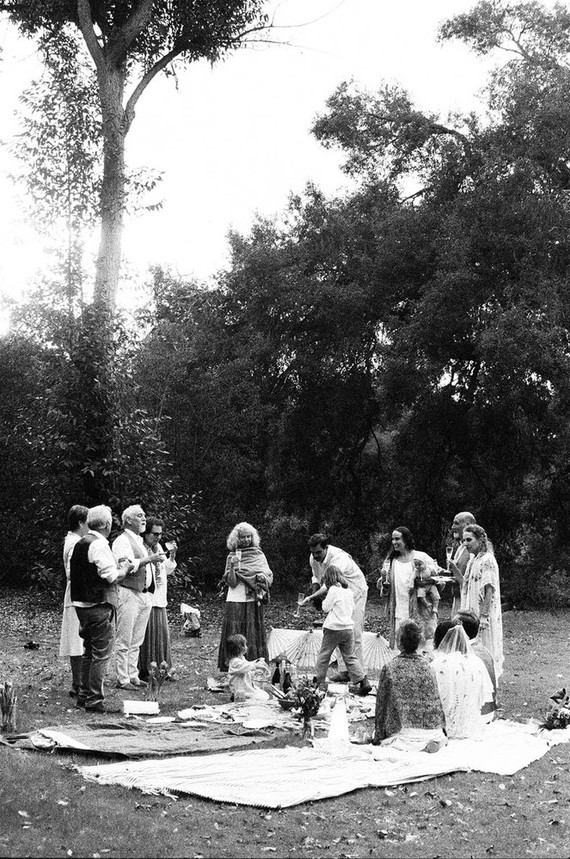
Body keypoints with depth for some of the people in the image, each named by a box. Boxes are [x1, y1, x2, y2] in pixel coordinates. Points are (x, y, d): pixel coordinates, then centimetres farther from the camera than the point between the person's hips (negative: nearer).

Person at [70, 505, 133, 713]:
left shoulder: (79, 544, 12)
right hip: (99, 606, -9)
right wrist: (125, 569, 0)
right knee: (102, 654, -3)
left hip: (81, 604, 10)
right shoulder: (99, 545, -17)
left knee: (89, 652, 19)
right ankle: (95, 700, 0)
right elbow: (112, 577, -21)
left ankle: (84, 695, 26)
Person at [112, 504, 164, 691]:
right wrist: (148, 559, -24)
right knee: (124, 641, -5)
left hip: (144, 594, 9)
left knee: (136, 641, 12)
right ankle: (122, 679, -2)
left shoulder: (140, 541, 21)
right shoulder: (122, 541, -8)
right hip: (128, 594, -9)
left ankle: (133, 676, 17)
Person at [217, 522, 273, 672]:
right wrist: (232, 566, -17)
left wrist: (262, 577, -13)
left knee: (254, 635, 1)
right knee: (235, 636, -5)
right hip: (236, 601, -1)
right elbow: (231, 582, -3)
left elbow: (269, 577, 8)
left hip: (254, 601, 1)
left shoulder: (259, 555, 9)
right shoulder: (231, 557, 5)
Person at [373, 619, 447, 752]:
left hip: (403, 731, -3)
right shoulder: (427, 666, 1)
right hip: (432, 730, 3)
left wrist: (378, 737, 7)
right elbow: (437, 702, 9)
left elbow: (381, 705, -2)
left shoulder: (389, 668, -8)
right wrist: (442, 729, 22)